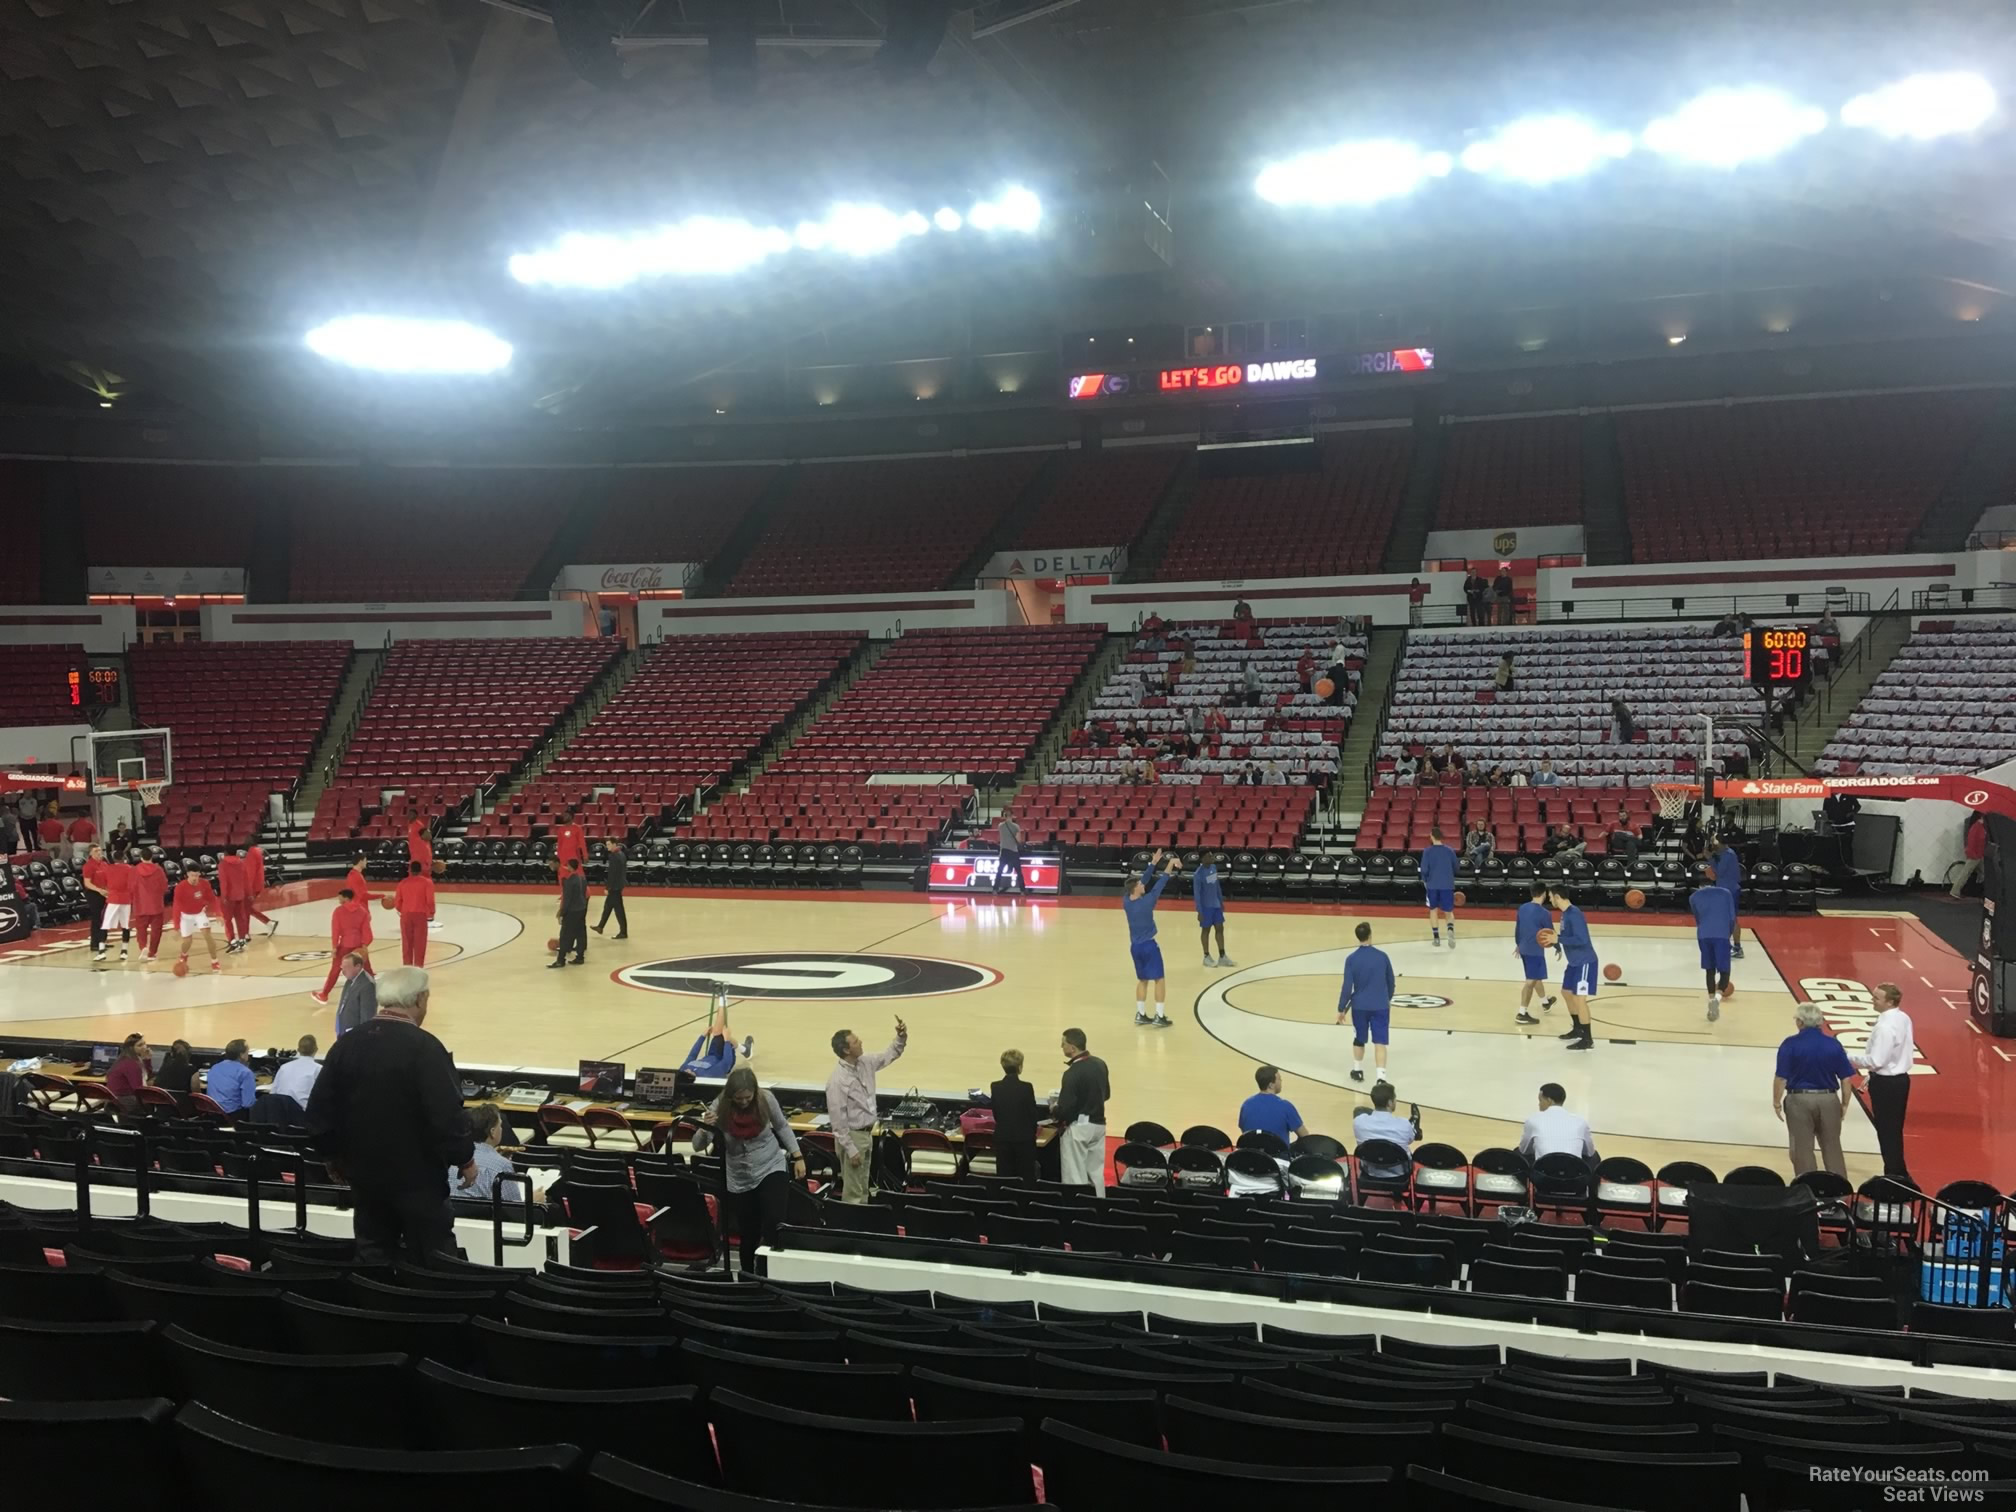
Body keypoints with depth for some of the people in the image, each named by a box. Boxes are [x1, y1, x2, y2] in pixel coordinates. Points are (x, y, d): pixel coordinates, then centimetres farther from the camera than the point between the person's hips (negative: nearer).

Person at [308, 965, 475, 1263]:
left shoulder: (347, 1043, -2)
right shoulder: (423, 1047, -20)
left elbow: (320, 1112, 4)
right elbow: (447, 1115, -22)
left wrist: (334, 1157, 19)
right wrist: (465, 1159, -7)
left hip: (365, 1172, 6)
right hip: (416, 1175, -5)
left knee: (372, 1257, 16)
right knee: (432, 1262, 6)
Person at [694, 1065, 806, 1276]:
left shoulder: (766, 1099, -13)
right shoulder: (720, 1107, -15)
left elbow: (782, 1126, 6)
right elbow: (698, 1147, -13)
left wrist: (798, 1156, 3)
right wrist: (705, 1128, -34)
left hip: (771, 1169, -1)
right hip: (740, 1180, 1)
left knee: (774, 1223, -23)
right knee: (749, 1236, 8)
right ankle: (748, 1278, 29)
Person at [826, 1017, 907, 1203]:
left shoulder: (865, 1063, -1)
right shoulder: (837, 1080, -24)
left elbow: (891, 1054, 13)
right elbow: (838, 1120, -22)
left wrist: (901, 1037, -8)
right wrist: (850, 1150, -20)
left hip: (867, 1133, 8)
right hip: (852, 1136, -8)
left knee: (863, 1189, 18)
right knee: (853, 1191, 0)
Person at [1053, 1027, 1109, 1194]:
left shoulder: (1073, 1072, -22)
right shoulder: (1100, 1064, 3)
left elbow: (1065, 1109, -21)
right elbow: (1106, 1094, 17)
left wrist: (1053, 1110, 0)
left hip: (1078, 1127, -8)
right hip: (1098, 1124, 8)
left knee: (1075, 1177, 1)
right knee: (1096, 1173, 15)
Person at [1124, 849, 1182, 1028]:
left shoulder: (1126, 902, -2)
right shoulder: (1146, 902, -20)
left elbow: (1143, 880, 7)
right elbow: (1160, 884, -12)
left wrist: (1153, 863, 12)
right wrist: (1170, 866, 0)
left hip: (1134, 946, 7)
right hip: (1148, 945, -7)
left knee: (1142, 980, 17)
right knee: (1159, 979, 2)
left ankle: (1140, 1014, 18)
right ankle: (1159, 1016, -1)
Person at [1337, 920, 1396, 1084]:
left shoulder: (1351, 959, -9)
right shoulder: (1382, 956, -4)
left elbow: (1347, 987, -9)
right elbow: (1391, 982, 9)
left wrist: (1341, 1009, 1)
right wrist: (1388, 1000, 28)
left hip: (1359, 1006, 0)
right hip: (1380, 1006, 0)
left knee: (1359, 1040, 20)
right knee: (1379, 1042, -3)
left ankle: (1358, 1071, 34)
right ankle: (1381, 1077, -13)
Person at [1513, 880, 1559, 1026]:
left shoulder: (1522, 908, 4)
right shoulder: (1544, 913, -18)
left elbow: (1516, 928, 14)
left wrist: (1518, 944, 26)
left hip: (1524, 949, 8)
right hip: (1535, 951, -8)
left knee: (1536, 977, 26)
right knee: (1531, 981, -4)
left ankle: (1545, 1002, 46)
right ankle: (1522, 1014, -5)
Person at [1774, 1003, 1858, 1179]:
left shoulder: (1790, 1044, -10)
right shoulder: (1833, 1044, -1)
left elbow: (1781, 1078, -12)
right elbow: (1845, 1078, 1)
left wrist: (1777, 1102, 0)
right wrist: (1845, 1104, 13)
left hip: (1799, 1100, -3)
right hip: (1829, 1100, 3)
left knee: (1802, 1150, 8)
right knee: (1832, 1148, 15)